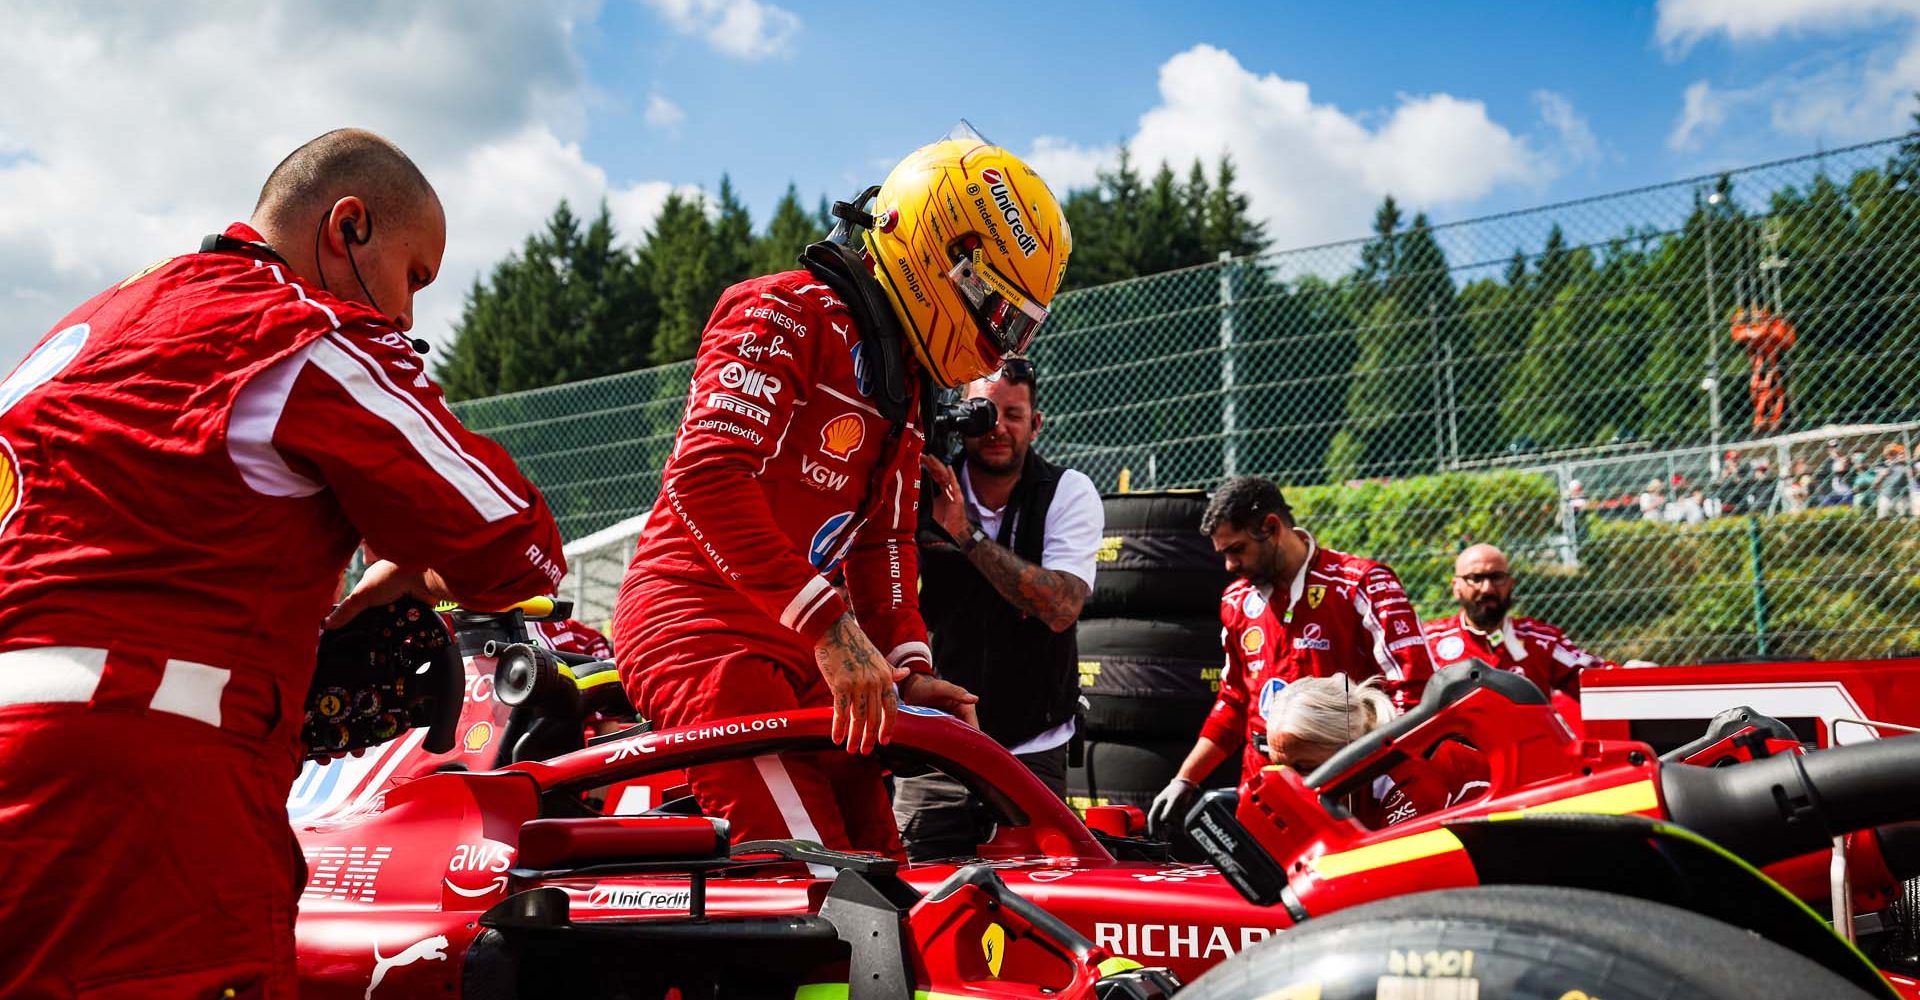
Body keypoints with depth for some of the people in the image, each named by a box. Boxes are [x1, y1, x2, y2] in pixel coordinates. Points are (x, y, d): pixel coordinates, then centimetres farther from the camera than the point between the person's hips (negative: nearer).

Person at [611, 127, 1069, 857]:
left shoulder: (899, 387, 20)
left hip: (796, 652, 10)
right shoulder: (786, 313, -10)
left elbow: (884, 540, 19)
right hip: (702, 626, -10)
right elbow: (707, 478, -22)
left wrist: (908, 666, 3)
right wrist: (830, 624, -27)